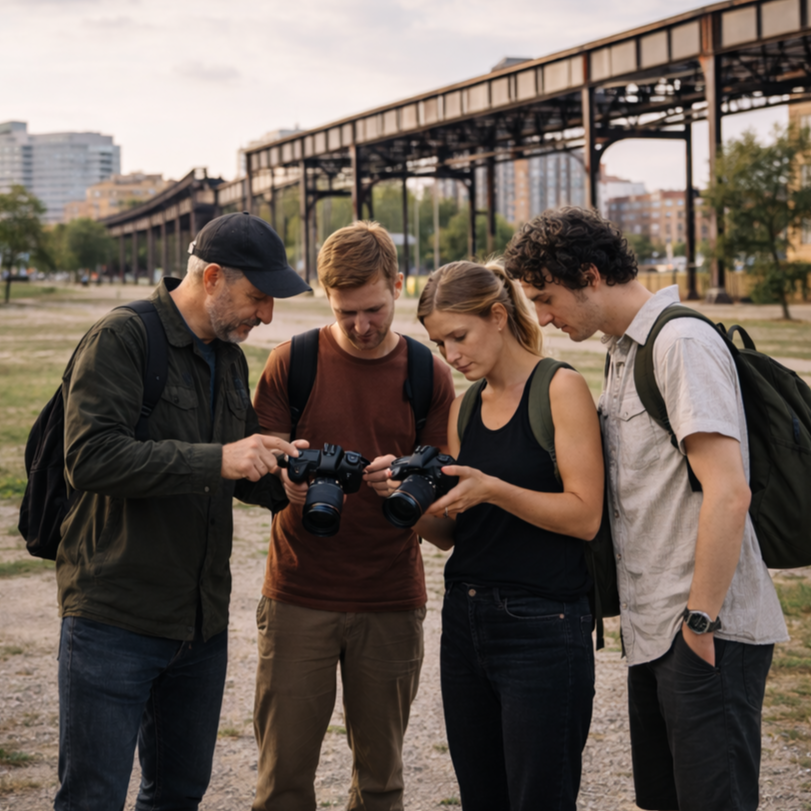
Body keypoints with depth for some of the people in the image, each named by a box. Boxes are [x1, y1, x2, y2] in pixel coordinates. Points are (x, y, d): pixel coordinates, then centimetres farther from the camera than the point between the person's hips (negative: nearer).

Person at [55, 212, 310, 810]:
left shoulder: (230, 357, 14)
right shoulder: (121, 340, -11)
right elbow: (90, 458, -24)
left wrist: (284, 482, 0)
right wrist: (215, 460, -28)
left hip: (202, 622, 8)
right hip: (116, 620, -7)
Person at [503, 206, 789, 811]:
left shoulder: (682, 343, -14)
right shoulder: (625, 352, 16)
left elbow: (728, 492, -21)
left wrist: (699, 623, -18)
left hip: (709, 635, -9)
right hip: (655, 629, 9)